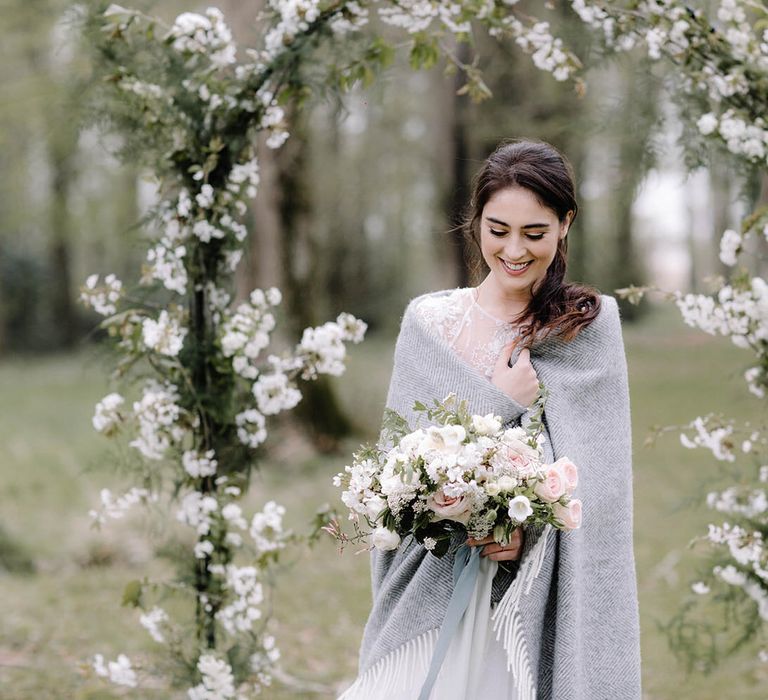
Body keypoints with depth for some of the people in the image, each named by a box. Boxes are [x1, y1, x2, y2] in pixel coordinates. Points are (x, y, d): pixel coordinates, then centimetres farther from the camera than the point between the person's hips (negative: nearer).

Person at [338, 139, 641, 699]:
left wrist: (532, 527, -20)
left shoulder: (591, 325, 3)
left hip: (544, 595, -1)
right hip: (436, 585, 1)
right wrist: (501, 404, -8)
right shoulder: (428, 320, 6)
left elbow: (598, 470, -5)